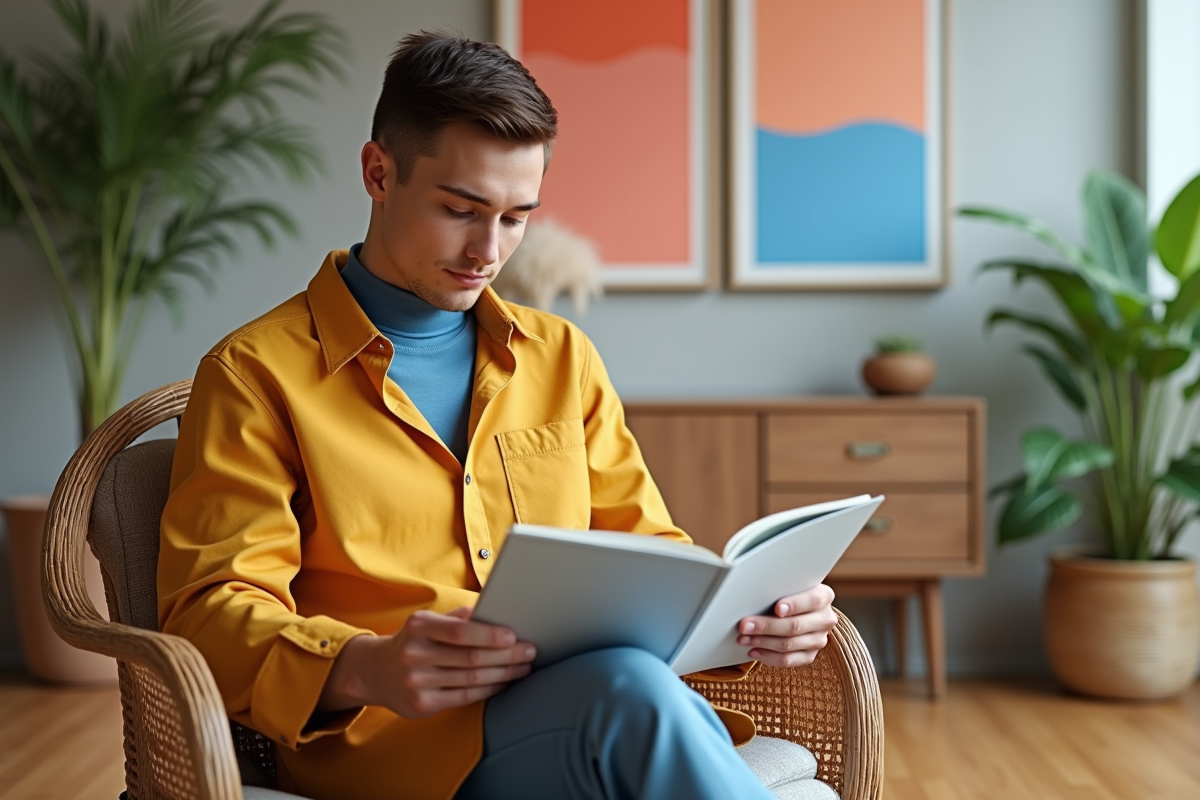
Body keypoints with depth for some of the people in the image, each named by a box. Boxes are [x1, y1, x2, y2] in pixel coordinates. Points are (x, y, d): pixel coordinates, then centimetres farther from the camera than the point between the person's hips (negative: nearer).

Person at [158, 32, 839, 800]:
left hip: (598, 716, 4)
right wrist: (363, 671, -24)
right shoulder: (259, 374, 5)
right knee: (631, 688, -37)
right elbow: (213, 611, -3)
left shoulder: (563, 357, 21)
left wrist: (747, 611, 0)